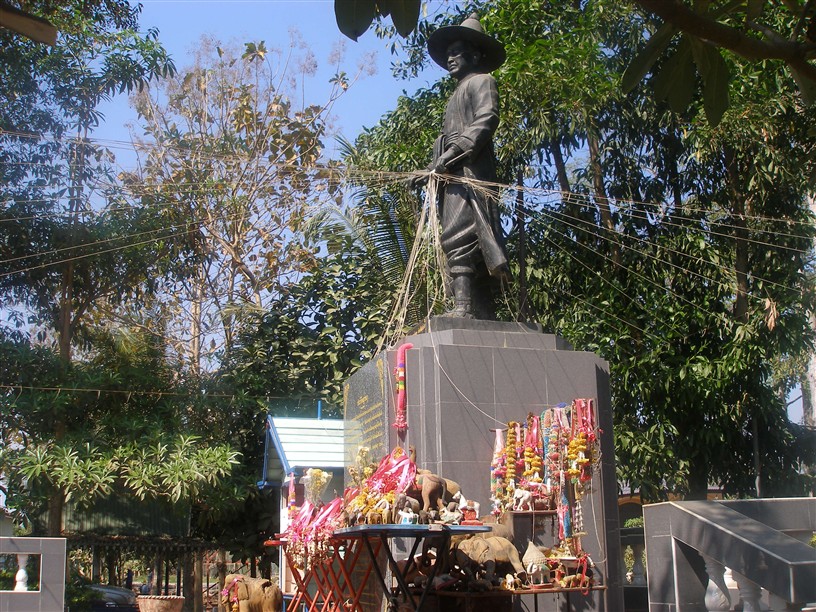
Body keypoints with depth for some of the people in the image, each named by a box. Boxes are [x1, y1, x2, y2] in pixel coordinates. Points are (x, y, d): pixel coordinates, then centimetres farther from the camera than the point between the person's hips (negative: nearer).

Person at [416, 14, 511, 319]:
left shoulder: (481, 81, 9)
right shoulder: (457, 95, 34)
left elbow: (486, 120, -8)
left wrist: (452, 153, -18)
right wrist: (433, 167, 9)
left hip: (470, 172, -9)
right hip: (454, 176, 9)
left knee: (459, 236, -23)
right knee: (471, 246, 1)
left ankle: (464, 306, -32)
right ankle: (483, 312, -3)